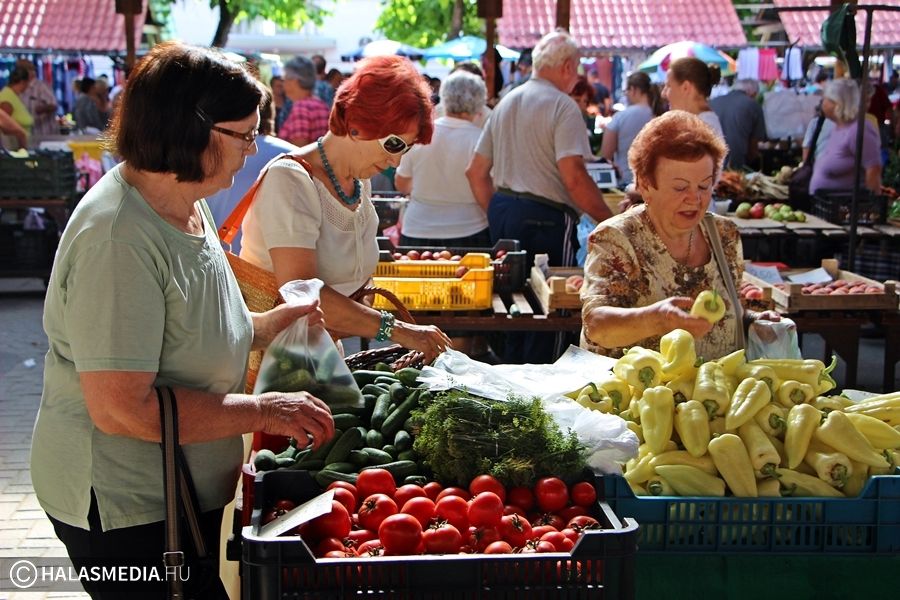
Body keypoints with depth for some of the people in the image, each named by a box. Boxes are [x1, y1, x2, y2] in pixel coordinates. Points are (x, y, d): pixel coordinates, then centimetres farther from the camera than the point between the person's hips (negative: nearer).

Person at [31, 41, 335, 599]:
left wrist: (272, 323, 4)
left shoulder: (186, 205, 5)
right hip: (127, 508, -9)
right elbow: (121, 409, -29)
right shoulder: (117, 240, -26)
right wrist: (263, 411, -25)